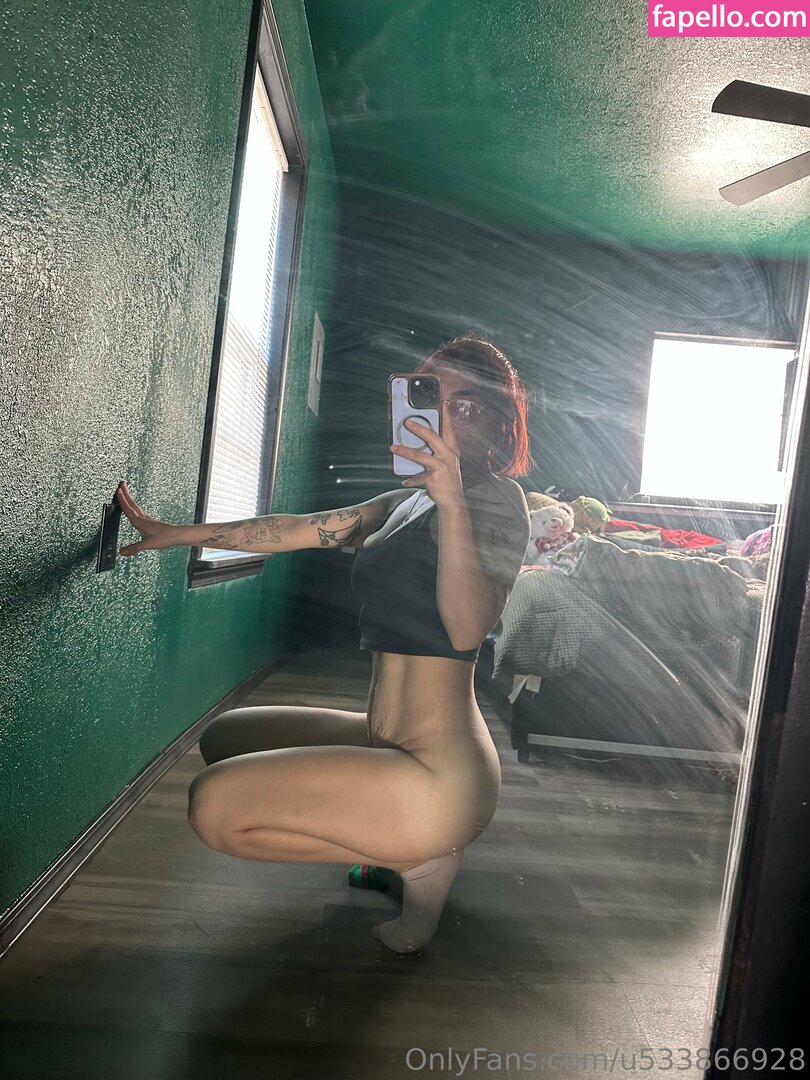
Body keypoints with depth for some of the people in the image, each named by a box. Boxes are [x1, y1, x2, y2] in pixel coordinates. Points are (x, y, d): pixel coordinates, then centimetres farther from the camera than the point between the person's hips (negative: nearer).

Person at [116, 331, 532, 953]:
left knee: (214, 804, -15)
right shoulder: (407, 502, 13)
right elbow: (301, 529, 14)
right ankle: (397, 843, 14)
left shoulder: (496, 495, -12)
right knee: (224, 739, 22)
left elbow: (468, 630, -27)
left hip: (442, 773, -9)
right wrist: (173, 534, 16)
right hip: (388, 741, 9)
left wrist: (451, 499, -38)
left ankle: (421, 859, -1)